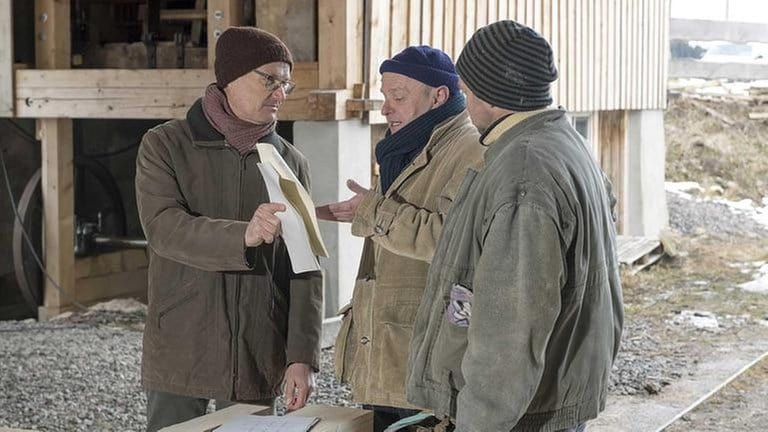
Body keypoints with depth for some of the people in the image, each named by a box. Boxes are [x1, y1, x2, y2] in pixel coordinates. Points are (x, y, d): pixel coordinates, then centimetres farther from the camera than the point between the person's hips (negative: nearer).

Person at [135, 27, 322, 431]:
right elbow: (163, 227, -17)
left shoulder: (290, 162, 7)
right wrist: (243, 236, -34)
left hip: (258, 361, 2)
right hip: (181, 353, -2)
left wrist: (302, 356, -6)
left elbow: (304, 269, 3)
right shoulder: (166, 145, -1)